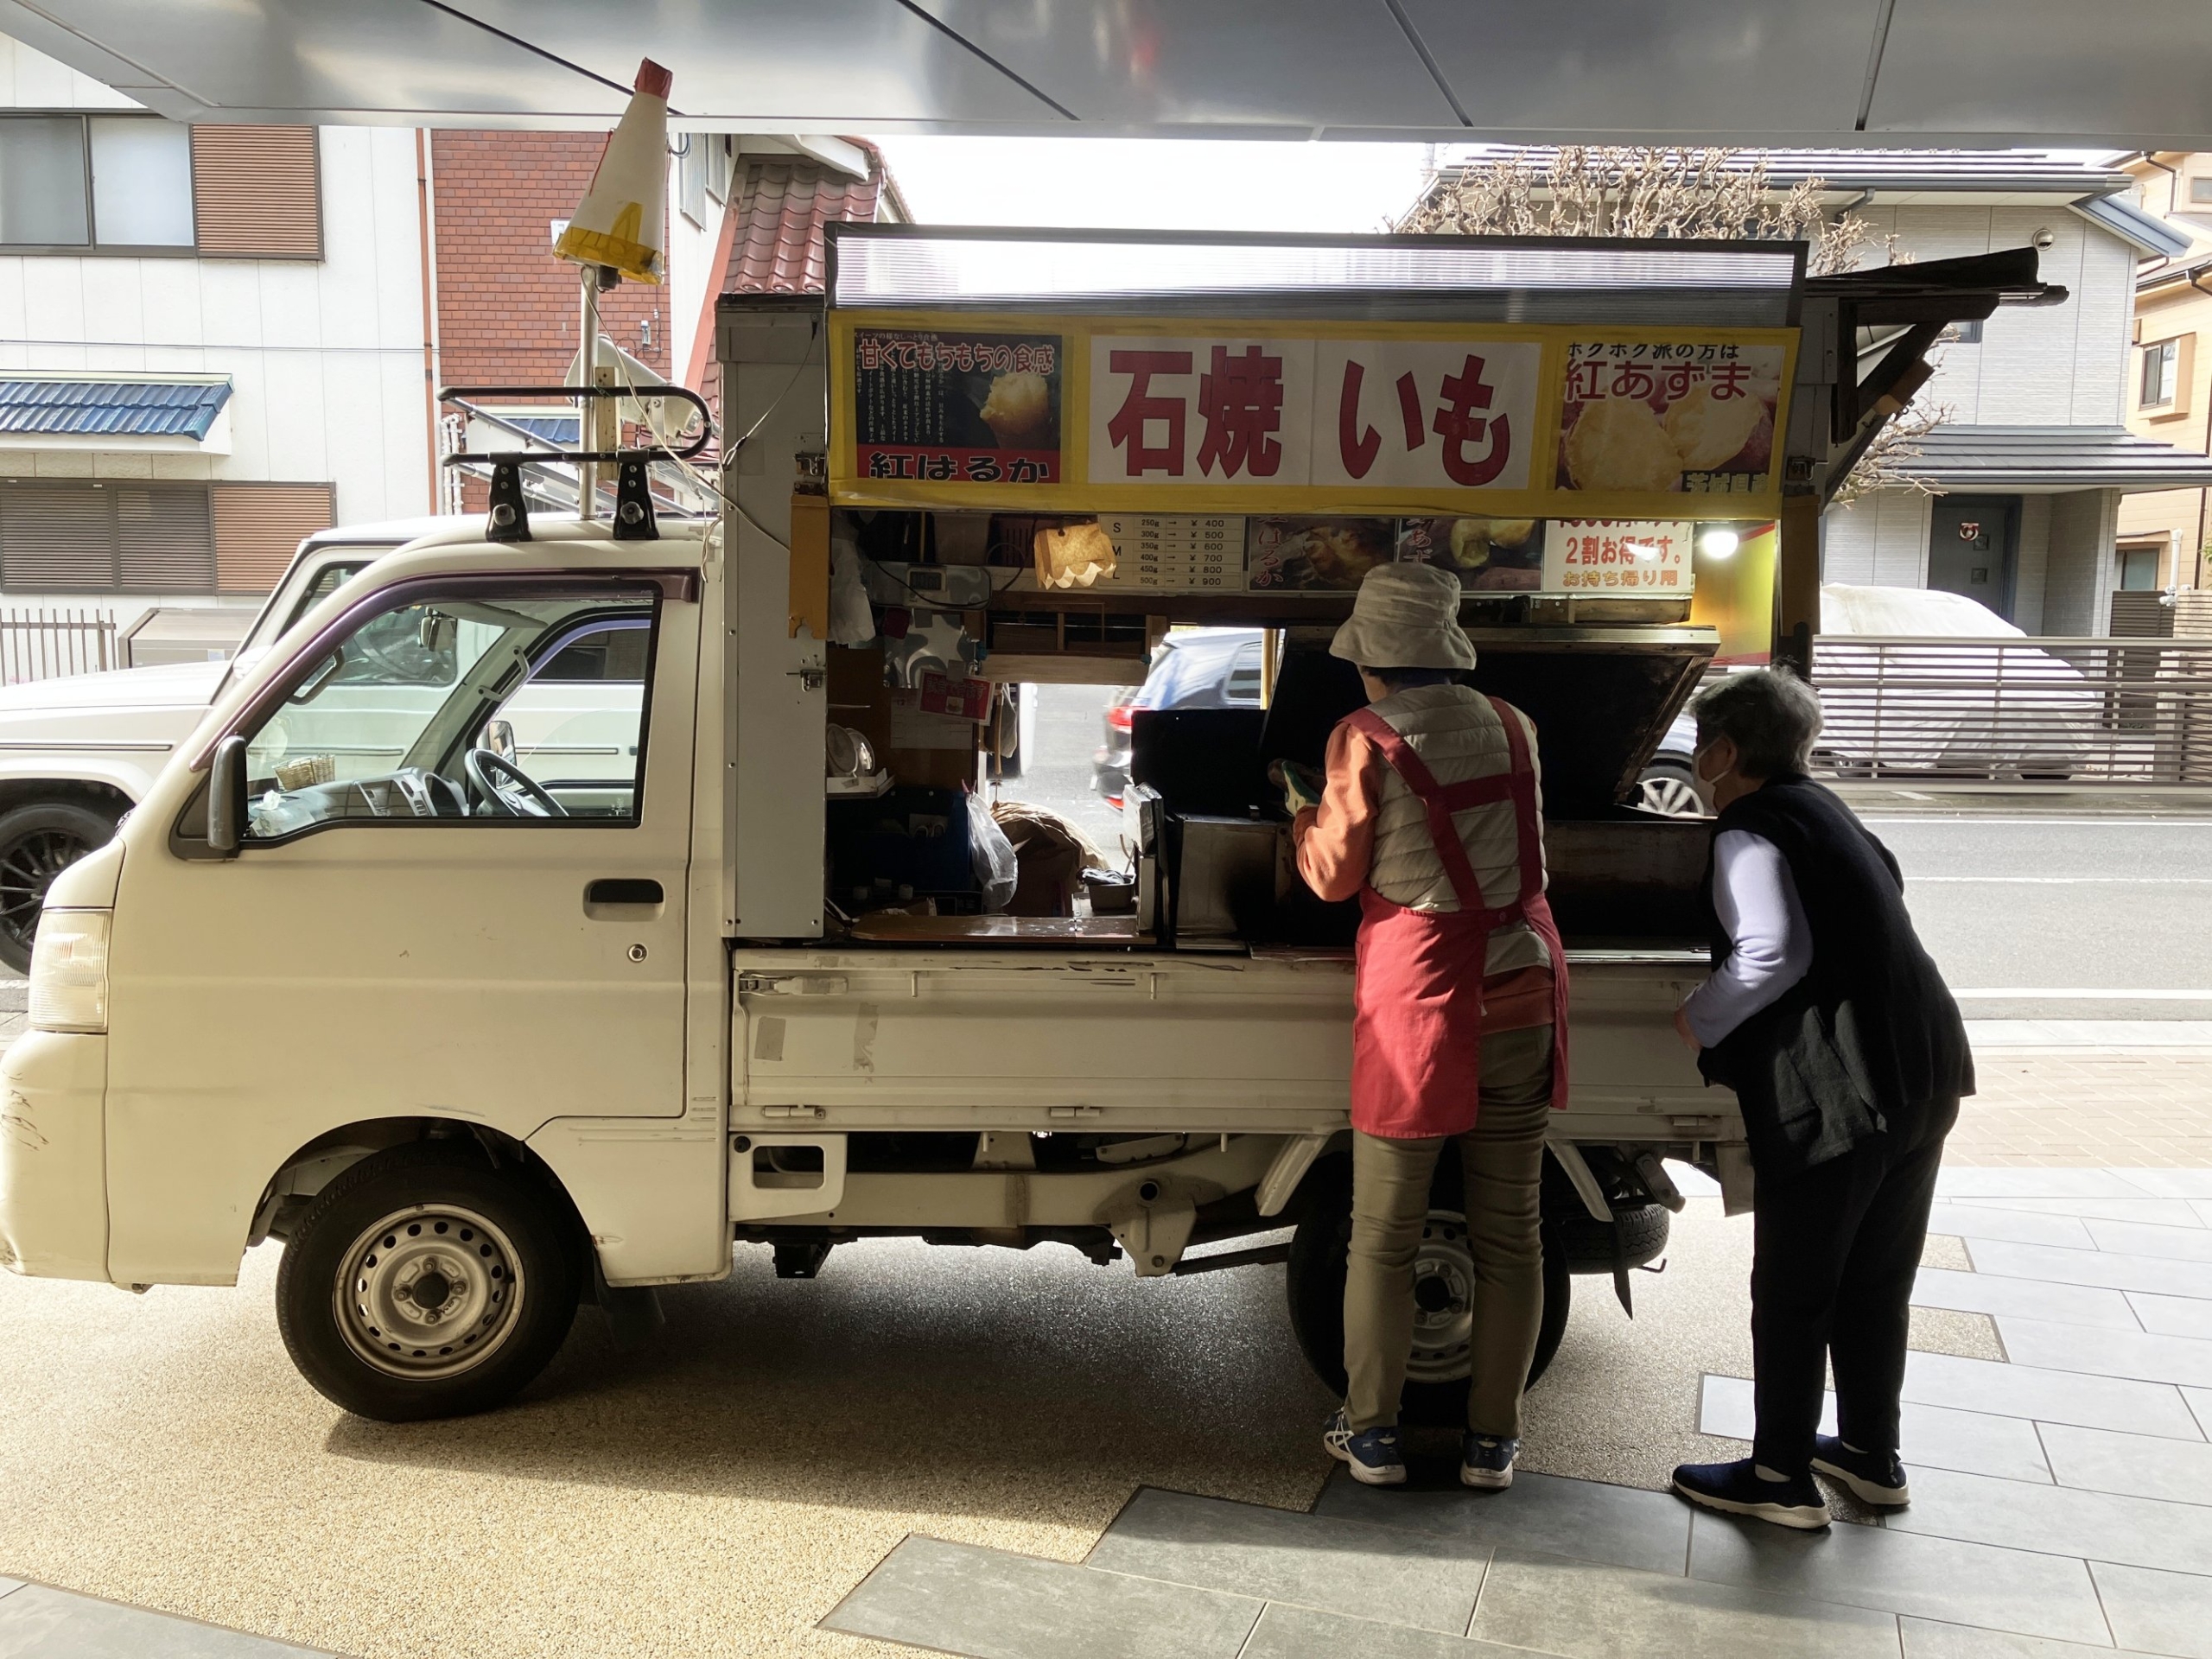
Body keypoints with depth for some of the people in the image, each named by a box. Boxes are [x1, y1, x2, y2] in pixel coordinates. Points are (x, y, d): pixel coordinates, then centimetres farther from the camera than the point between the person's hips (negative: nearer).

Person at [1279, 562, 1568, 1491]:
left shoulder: (1367, 740, -9)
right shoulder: (1513, 728, 5)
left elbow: (1334, 875, -3)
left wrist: (1303, 809, 14)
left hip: (1420, 1006, -4)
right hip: (1522, 997, 4)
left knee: (1383, 1239, 10)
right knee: (1508, 1237, 12)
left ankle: (1372, 1433, 20)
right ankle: (1492, 1441, 21)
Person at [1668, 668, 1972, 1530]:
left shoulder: (1748, 834, -11)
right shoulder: (1824, 810, 16)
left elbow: (1774, 954, -25)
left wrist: (1699, 1018, -10)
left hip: (1838, 1090, -9)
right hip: (1923, 1073, 9)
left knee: (1791, 1293, 5)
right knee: (1875, 1281, 21)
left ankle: (1780, 1477, 15)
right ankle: (1871, 1454, 34)